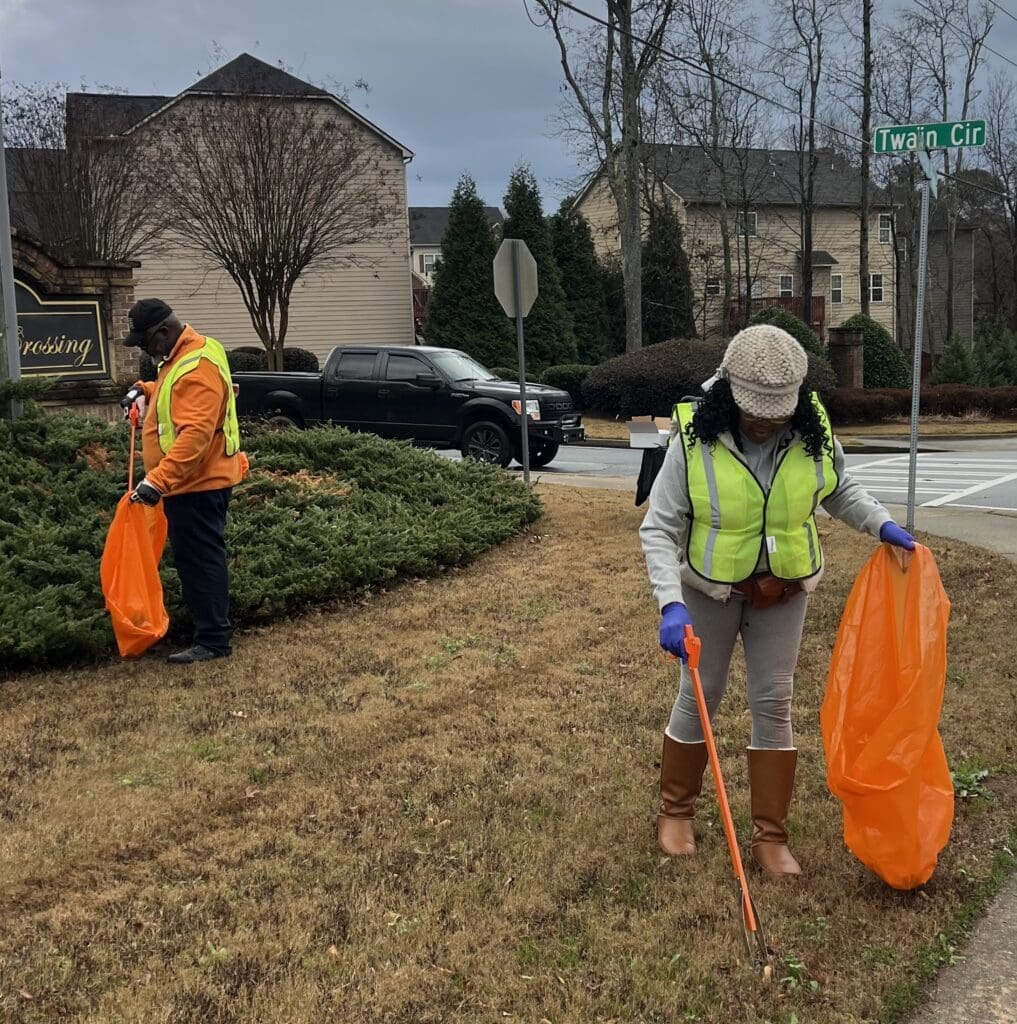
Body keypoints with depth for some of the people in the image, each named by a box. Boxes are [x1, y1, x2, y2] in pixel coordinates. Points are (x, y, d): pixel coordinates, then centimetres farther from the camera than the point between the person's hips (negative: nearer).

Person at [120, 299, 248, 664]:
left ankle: (213, 641, 2)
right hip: (190, 482, 11)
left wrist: (158, 480, -36)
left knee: (201, 560, -5)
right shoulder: (180, 356, 11)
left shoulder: (197, 368, -22)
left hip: (198, 485, -11)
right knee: (193, 559, 16)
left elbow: (195, 435, -32)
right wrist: (145, 390, 16)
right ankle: (209, 629, 25)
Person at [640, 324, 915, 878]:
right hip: (711, 588, -2)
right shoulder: (694, 439, -24)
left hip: (784, 588, 2)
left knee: (773, 703, 6)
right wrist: (671, 603, -31)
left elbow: (841, 491, 7)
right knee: (700, 693, 11)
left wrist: (881, 524, -8)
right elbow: (658, 528, -20)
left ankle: (770, 836, 18)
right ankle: (675, 808, 33)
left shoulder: (813, 432, -15)